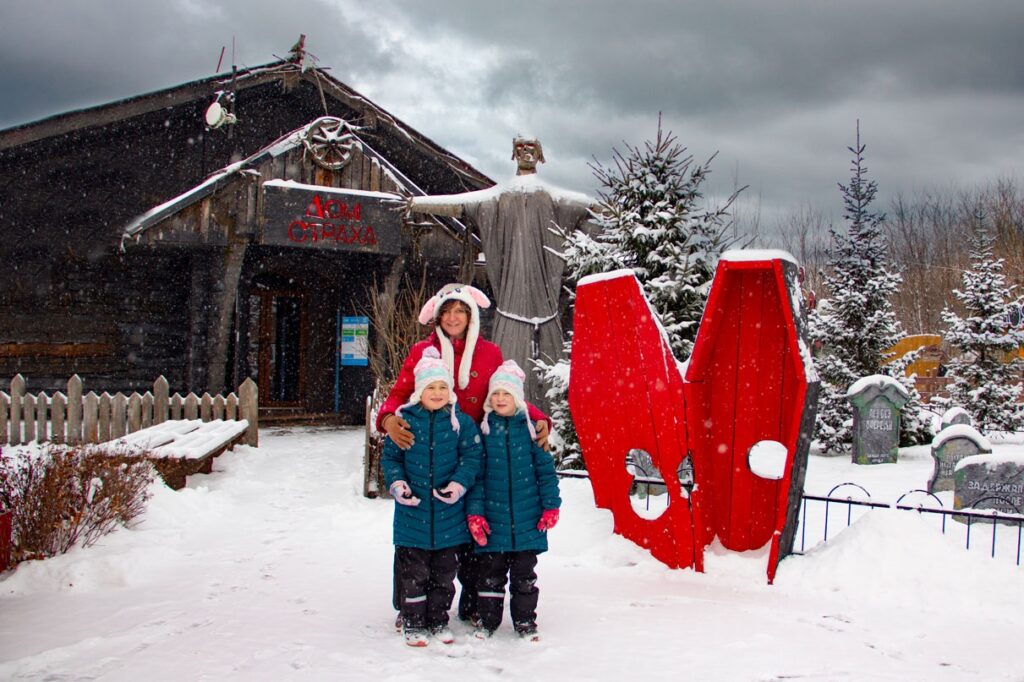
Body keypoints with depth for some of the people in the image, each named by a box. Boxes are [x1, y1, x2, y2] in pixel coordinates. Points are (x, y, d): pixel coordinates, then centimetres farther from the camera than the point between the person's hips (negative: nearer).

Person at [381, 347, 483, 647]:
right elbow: (390, 456, 5)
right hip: (412, 512, -1)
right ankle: (413, 624, 20)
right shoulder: (405, 420, -2)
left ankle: (438, 621, 28)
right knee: (413, 573, 7)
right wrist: (396, 482, -11)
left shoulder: (461, 421, -1)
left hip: (449, 514, 1)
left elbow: (472, 456, -1)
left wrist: (460, 483, -16)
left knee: (444, 572, 13)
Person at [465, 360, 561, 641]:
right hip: (492, 518, 0)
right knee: (490, 572, 10)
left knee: (524, 574, 10)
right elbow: (475, 474, 1)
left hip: (527, 519, 0)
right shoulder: (483, 430, 0)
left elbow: (545, 469, 4)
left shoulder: (530, 428, 0)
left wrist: (551, 506, 0)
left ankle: (525, 621, 22)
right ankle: (487, 620, 23)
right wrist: (474, 512, -5)